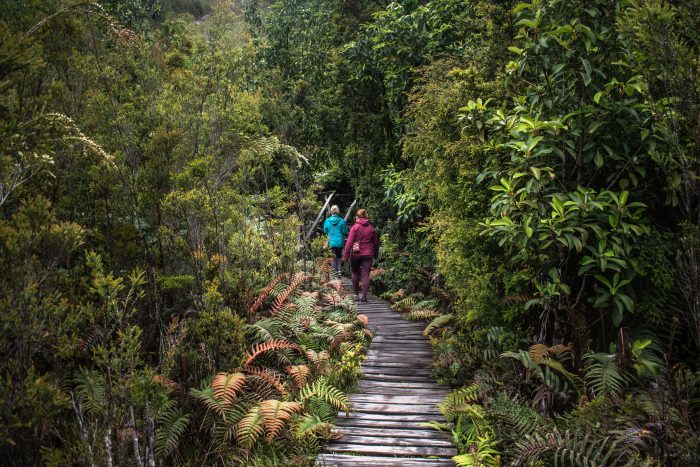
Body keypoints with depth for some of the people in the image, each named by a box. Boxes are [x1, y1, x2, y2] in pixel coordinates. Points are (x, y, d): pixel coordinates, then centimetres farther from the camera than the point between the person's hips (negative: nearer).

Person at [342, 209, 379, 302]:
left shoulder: (355, 227, -5)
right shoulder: (371, 228, 5)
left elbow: (349, 242, -10)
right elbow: (376, 243, 12)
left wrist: (346, 255, -7)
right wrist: (376, 254, 23)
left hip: (356, 254, -2)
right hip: (368, 254, 2)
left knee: (355, 273, 14)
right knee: (366, 275, 0)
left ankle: (356, 295, 16)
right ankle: (364, 296, -7)